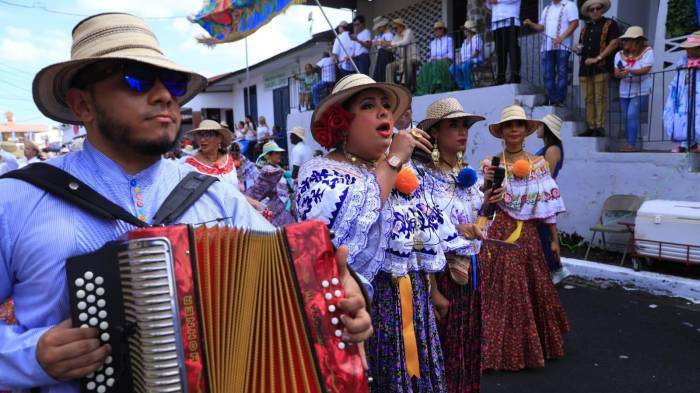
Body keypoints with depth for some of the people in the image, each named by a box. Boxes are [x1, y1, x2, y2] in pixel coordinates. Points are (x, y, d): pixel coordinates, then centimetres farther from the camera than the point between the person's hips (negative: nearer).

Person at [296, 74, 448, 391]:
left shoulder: (402, 168, 10)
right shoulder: (321, 172, -12)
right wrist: (392, 162, -24)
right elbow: (340, 235, -32)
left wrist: (429, 295, 17)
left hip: (412, 310, 7)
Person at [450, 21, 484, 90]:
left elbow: (476, 53, -13)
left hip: (475, 61, -7)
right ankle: (463, 87, -20)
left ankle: (469, 87, -28)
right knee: (452, 68, -21)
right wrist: (460, 60, -3)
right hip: (464, 62, 8)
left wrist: (467, 60, -20)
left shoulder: (477, 38, -1)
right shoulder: (465, 40, 24)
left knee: (464, 66, -40)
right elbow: (461, 52, 18)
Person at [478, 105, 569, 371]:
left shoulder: (538, 164, 6)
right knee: (502, 290, 0)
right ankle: (502, 348, 13)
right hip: (499, 234, -2)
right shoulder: (491, 163, 0)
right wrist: (486, 184, -26)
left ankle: (530, 346, 30)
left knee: (533, 288, 10)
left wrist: (554, 239, 6)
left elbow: (548, 202, 6)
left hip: (527, 235, 3)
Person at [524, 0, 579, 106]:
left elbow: (574, 23, -7)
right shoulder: (547, 9, 24)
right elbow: (542, 26, 25)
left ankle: (560, 100, -7)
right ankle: (553, 100, 6)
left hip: (562, 46, -6)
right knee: (547, 74, 1)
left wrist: (561, 37, -19)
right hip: (547, 46, 6)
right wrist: (531, 24, 5)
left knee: (562, 73, -7)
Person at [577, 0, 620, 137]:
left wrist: (597, 58, -13)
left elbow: (613, 43, -6)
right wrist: (579, 49, 4)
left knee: (600, 98, -8)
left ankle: (600, 127, -6)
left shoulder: (610, 24, 5)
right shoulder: (585, 27, 21)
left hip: (601, 66, -5)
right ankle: (591, 127, 8)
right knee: (588, 99, 5)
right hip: (585, 67, 6)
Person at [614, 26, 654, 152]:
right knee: (626, 118, 7)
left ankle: (632, 144, -14)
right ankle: (630, 145, 15)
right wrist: (620, 73, -23)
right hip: (624, 92, 5)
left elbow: (645, 70, -18)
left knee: (632, 115, -16)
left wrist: (629, 71, -31)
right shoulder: (620, 54, 6)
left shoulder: (647, 51, -6)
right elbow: (616, 73, 0)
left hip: (641, 91, -5)